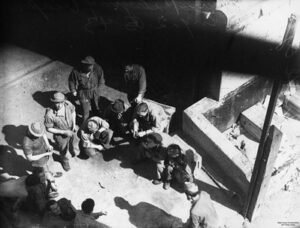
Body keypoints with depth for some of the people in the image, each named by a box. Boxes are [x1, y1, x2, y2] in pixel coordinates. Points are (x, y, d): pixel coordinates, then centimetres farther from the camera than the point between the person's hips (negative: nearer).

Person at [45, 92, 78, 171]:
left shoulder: (68, 104, -28)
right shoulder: (49, 115, -40)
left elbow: (73, 111, -3)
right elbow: (49, 129, -24)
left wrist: (74, 124, -10)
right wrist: (64, 132, -27)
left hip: (71, 130, 4)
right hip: (60, 135, -4)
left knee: (72, 142, 35)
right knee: (63, 150, 25)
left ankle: (72, 150, 72)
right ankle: (64, 161, 59)